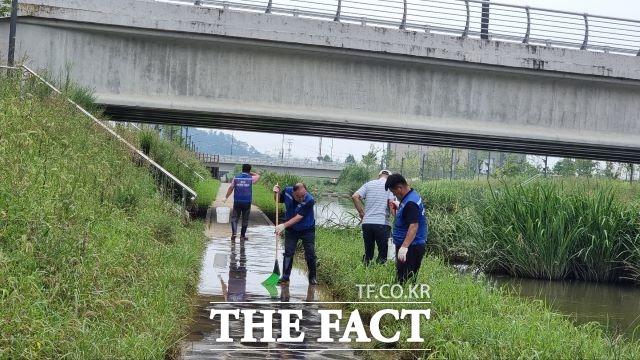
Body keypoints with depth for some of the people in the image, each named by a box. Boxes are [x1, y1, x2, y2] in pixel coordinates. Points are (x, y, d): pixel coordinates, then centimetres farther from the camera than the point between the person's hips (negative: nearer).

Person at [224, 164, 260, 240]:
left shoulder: (236, 178, 0)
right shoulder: (251, 179, -3)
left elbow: (231, 188, 3)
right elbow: (258, 176, 18)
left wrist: (226, 197, 12)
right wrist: (250, 173, 18)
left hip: (237, 202, 1)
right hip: (247, 202, -1)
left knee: (234, 218, 5)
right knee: (245, 219, 9)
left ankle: (234, 233, -14)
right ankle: (242, 235, 14)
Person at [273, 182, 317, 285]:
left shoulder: (309, 200, -31)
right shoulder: (287, 191, -18)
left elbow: (298, 217, -33)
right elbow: (278, 200, 5)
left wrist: (284, 225, -38)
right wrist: (275, 193, -17)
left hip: (307, 230, -3)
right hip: (291, 229, 3)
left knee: (310, 254, 1)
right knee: (288, 252, -2)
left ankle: (312, 277, 17)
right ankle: (285, 277, 3)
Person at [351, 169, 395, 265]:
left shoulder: (369, 184, 11)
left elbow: (354, 197, 0)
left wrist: (361, 212, 8)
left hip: (367, 222, 4)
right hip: (382, 224, -3)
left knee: (368, 253, 14)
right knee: (383, 253, 6)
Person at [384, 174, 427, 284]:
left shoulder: (410, 202, -20)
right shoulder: (412, 196, 12)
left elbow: (414, 226, -28)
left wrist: (404, 247, -35)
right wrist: (397, 207, 19)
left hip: (411, 247, -11)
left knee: (404, 280, -10)